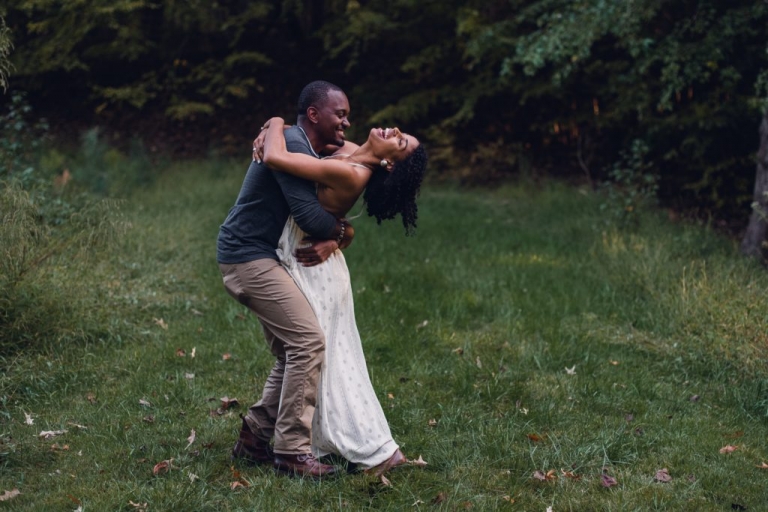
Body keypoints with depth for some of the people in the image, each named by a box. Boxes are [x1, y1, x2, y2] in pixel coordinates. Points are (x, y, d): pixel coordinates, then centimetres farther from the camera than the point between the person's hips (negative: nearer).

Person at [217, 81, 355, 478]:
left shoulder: (306, 150, 17)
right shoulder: (291, 144, -16)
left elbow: (317, 212, 13)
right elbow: (306, 213, -24)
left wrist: (328, 240, -10)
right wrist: (344, 232, -5)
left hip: (259, 259, 11)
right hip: (249, 257, -11)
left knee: (292, 352, 12)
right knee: (308, 339, -16)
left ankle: (254, 437, 18)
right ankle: (292, 450, -12)